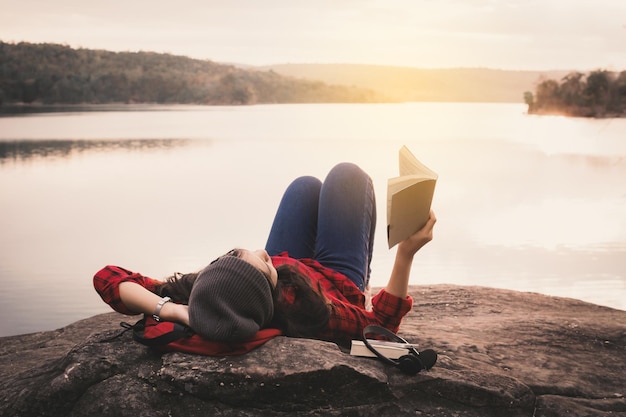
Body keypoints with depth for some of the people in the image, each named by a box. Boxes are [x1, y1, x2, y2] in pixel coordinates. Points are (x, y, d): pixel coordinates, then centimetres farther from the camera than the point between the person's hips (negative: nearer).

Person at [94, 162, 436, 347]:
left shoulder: (202, 299, -42)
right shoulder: (311, 315, -50)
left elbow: (106, 278, -39)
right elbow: (382, 323, -35)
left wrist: (170, 309, -54)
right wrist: (405, 253, -48)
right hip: (339, 281, -3)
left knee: (306, 185, 25)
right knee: (347, 174, 14)